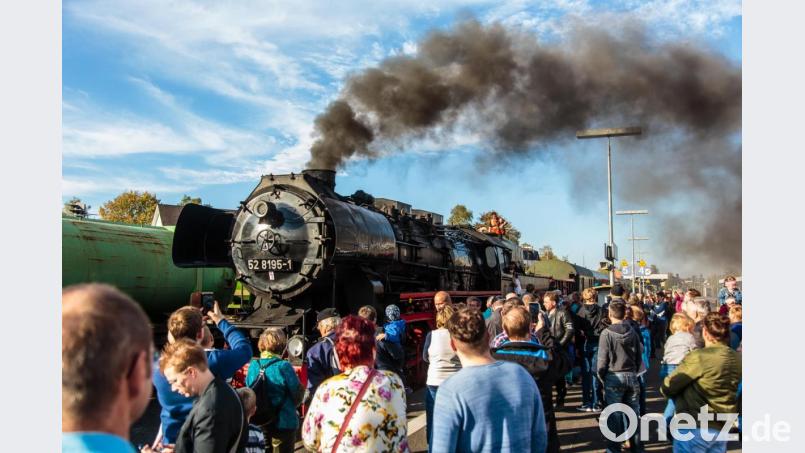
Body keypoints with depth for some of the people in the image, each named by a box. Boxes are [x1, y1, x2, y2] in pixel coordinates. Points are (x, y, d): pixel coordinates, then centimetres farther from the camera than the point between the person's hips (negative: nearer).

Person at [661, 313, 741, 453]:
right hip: (722, 429, 7)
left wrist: (664, 388, 9)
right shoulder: (737, 359, 1)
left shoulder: (698, 357, -19)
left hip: (694, 428, -7)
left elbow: (667, 388, -12)